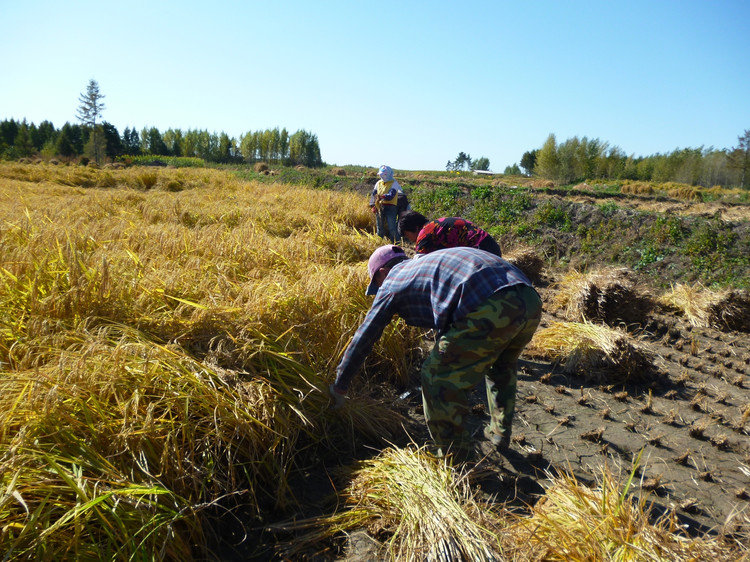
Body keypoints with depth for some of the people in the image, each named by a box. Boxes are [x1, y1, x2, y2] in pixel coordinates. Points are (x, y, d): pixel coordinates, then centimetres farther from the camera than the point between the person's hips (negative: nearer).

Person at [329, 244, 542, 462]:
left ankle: (456, 461, 20)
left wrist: (339, 387, 31)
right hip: (531, 301, 9)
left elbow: (363, 338, 20)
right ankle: (500, 433, 47)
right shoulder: (424, 263, 36)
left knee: (438, 379, 8)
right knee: (503, 364, 35)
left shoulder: (392, 282, 16)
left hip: (489, 311, -9)